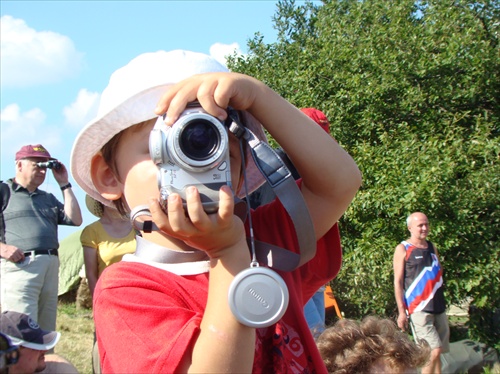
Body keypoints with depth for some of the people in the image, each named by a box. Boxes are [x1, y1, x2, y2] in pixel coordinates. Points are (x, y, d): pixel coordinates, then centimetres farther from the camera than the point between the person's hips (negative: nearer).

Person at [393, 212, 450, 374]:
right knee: (433, 351, -15)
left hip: (438, 308, 6)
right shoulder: (403, 249, -2)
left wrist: (441, 303, 15)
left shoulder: (432, 248, 16)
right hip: (419, 310, -6)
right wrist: (401, 311, -13)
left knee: (436, 353, 9)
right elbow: (398, 282, -6)